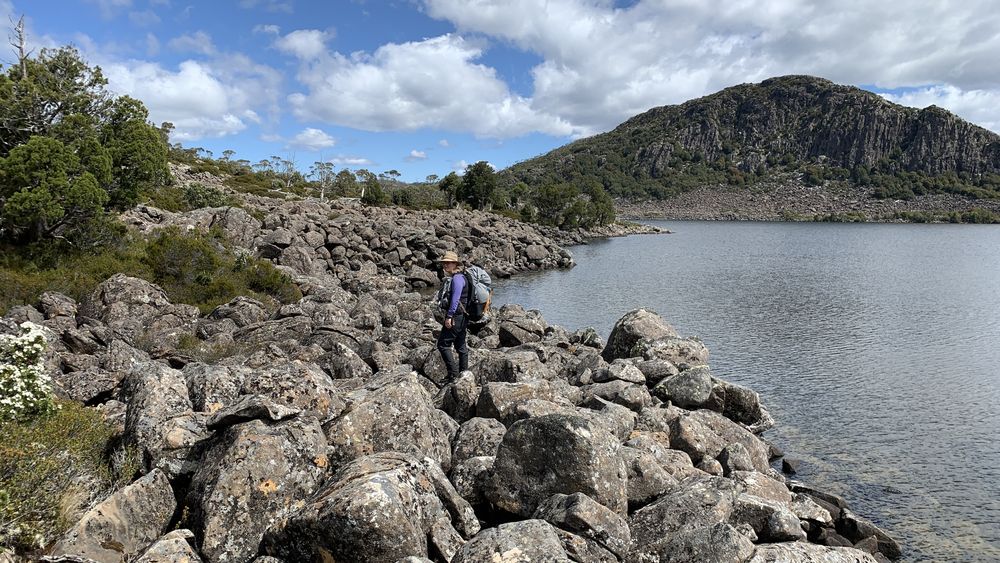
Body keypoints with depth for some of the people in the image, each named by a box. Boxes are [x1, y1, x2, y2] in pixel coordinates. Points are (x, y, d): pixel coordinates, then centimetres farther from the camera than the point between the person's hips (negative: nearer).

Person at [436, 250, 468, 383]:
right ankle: (464, 373, 23)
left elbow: (455, 299, -23)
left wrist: (449, 316, -23)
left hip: (456, 317, -10)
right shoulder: (451, 278, 16)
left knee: (443, 344, -7)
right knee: (460, 346, 15)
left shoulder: (457, 278, -16)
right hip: (460, 317, 10)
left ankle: (454, 374, -4)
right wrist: (449, 315, 22)